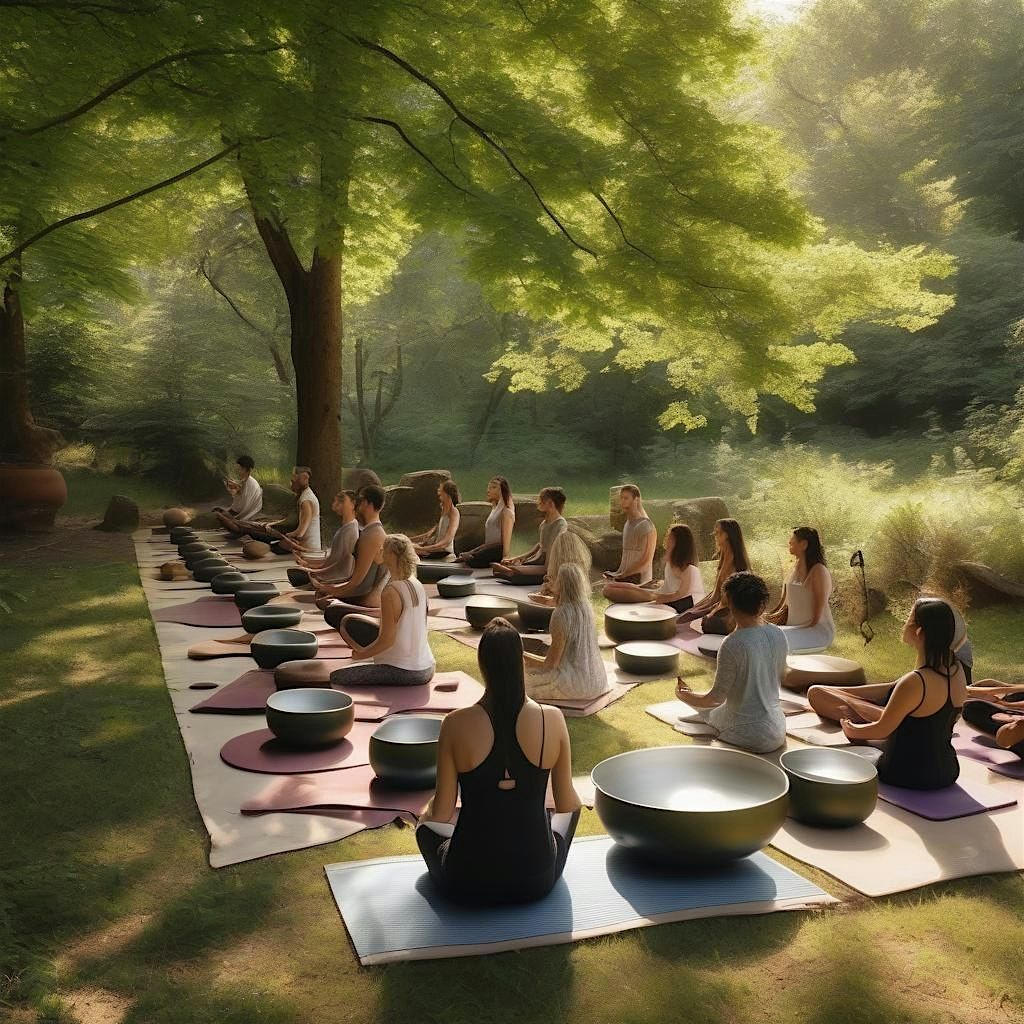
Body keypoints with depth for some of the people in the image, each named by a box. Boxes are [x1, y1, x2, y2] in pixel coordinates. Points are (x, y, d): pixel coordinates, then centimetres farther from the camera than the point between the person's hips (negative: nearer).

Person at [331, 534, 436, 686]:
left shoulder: (390, 593, -20)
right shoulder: (417, 585, 5)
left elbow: (387, 640, -20)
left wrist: (361, 654, -3)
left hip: (405, 672, -8)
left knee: (336, 678, -4)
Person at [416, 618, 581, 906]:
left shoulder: (457, 725, -15)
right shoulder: (553, 720, -12)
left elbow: (441, 813, -7)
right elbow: (567, 804, 0)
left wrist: (429, 812, 18)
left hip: (469, 885, -1)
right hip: (537, 881, 1)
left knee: (427, 822, 32)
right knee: (572, 809, 33)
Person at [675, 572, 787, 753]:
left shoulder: (732, 644, -23)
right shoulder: (778, 634, -4)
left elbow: (717, 698, -15)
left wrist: (684, 696, 2)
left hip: (749, 736, -6)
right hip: (777, 731, 6)